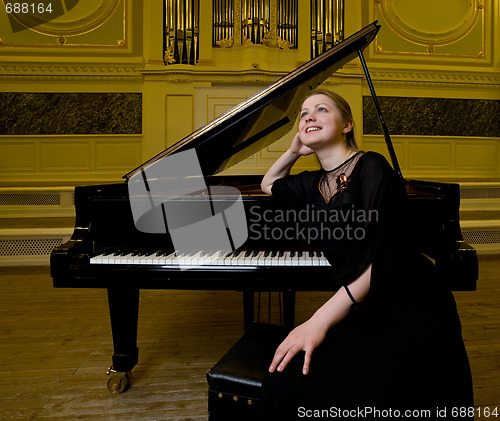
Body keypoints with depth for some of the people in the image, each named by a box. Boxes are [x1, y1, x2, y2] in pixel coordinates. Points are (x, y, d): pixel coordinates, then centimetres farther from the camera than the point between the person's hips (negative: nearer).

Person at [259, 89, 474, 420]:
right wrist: (294, 151, 19)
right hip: (362, 312, 5)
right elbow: (268, 185, 34)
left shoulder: (371, 167, -8)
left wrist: (321, 320, -24)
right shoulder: (314, 185, 12)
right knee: (284, 385, -19)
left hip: (411, 314, -5)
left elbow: (379, 257, -18)